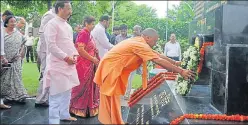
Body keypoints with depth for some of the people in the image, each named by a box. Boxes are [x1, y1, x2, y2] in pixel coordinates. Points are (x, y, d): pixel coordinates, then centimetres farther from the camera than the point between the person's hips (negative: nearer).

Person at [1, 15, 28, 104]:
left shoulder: (18, 34, 8)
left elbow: (22, 44, 16)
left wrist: (20, 53, 4)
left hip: (16, 60, 3)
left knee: (16, 77, 3)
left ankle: (19, 95, 7)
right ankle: (9, 96, 13)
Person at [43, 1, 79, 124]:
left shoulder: (67, 26, 16)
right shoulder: (52, 24, -10)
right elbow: (51, 45, -17)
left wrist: (74, 55, 4)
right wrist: (66, 57, -17)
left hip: (68, 63, 8)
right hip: (57, 64, -8)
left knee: (67, 91, 16)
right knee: (57, 93, -5)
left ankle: (64, 114, 29)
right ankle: (54, 120, 3)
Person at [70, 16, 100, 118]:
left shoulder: (88, 34, 13)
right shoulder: (84, 33, -16)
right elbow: (80, 50, -23)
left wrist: (94, 50, 8)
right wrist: (92, 59, -17)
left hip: (88, 65, 10)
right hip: (83, 65, -10)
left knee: (88, 86, 15)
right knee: (82, 87, -1)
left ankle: (87, 107, 26)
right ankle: (79, 109, 10)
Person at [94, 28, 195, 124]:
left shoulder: (139, 42, 9)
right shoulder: (140, 45, -22)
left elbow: (158, 55, 15)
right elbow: (159, 61, -26)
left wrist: (175, 63, 17)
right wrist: (180, 71, -25)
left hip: (112, 67, 10)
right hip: (110, 68, -10)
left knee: (112, 98, 16)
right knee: (112, 98, -2)